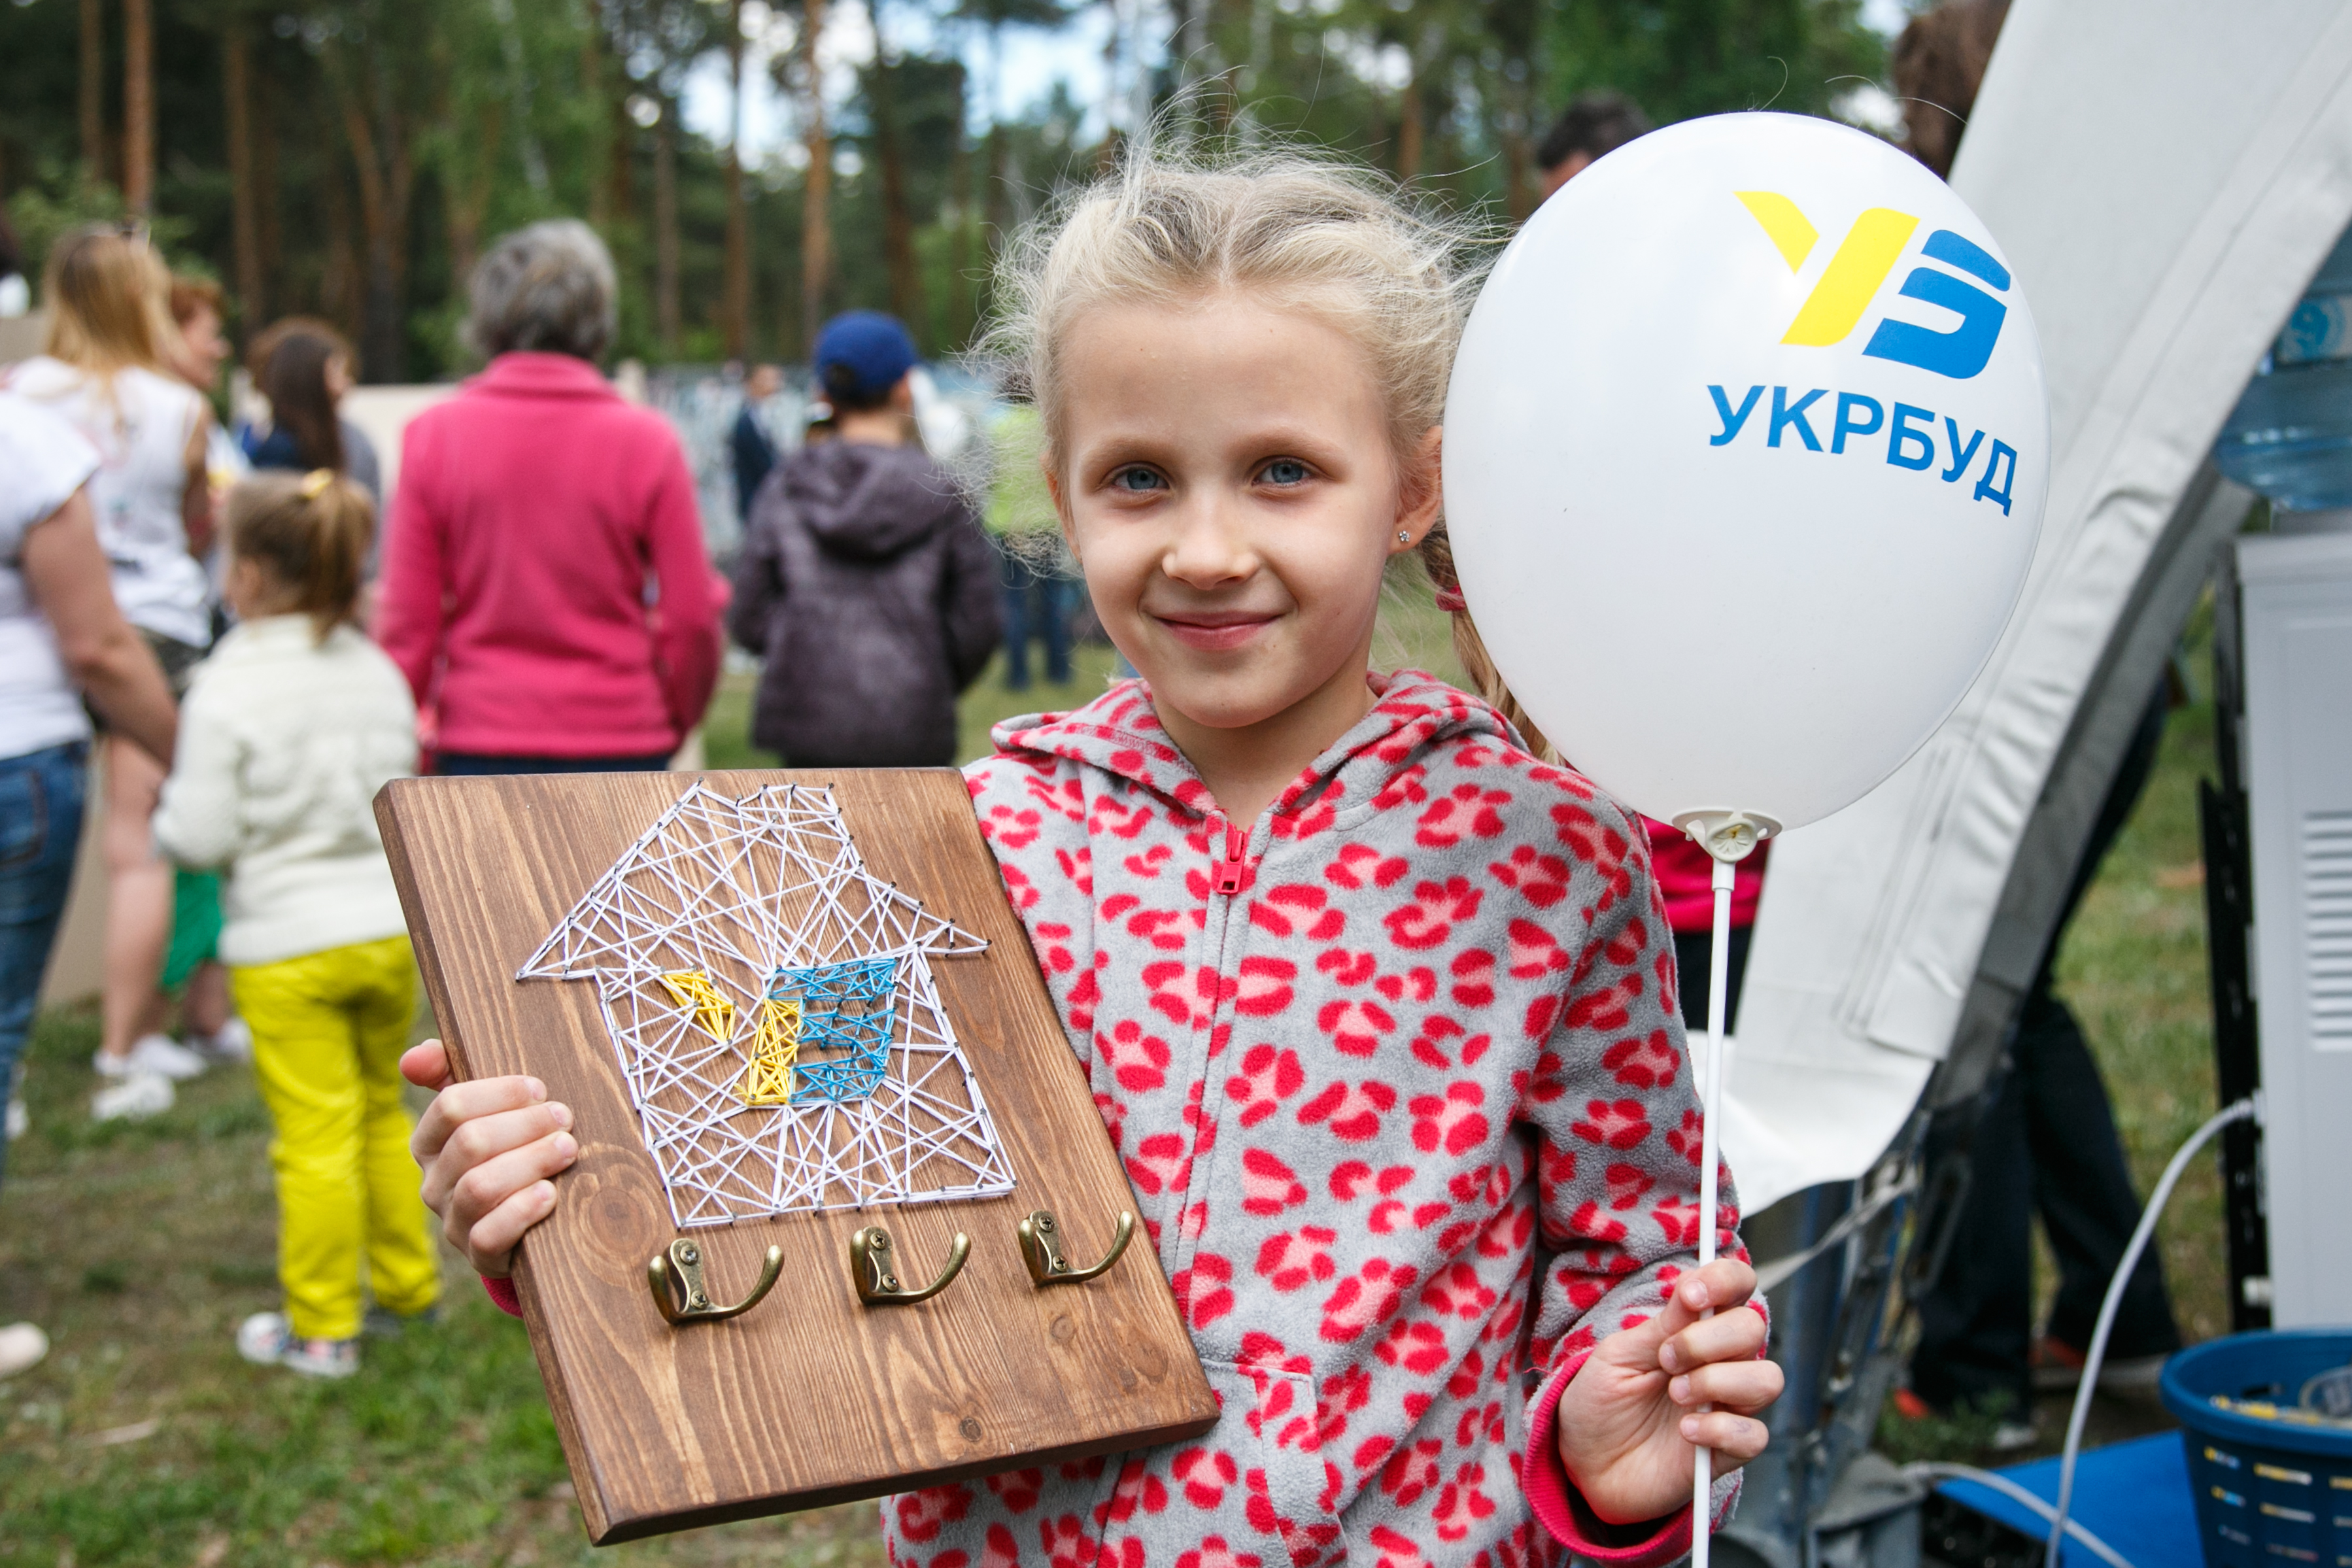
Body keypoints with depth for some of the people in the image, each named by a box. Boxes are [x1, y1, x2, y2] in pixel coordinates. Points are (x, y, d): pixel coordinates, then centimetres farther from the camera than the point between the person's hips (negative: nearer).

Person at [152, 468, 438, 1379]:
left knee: (316, 1135, 1)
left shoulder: (227, 690, -14)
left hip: (288, 944, -5)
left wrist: (164, 819, 8)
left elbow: (200, 837, -12)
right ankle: (408, 1286, 28)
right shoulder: (378, 672, 3)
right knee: (383, 1112, 19)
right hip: (389, 925, 5)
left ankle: (321, 1328, 11)